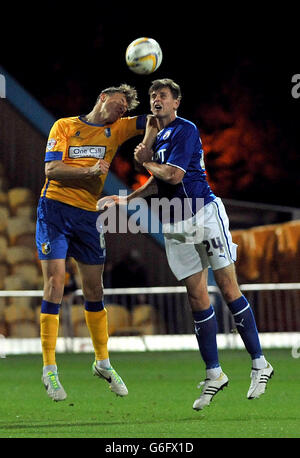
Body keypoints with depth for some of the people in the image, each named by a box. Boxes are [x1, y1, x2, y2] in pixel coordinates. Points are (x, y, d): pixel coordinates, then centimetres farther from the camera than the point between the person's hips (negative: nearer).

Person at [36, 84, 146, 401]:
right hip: (54, 208, -4)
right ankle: (49, 369, -8)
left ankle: (102, 362, 25)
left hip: (89, 215, 4)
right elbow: (51, 169, -7)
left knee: (94, 289, 10)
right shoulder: (65, 126, 3)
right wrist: (90, 170, -16)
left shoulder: (117, 130, 13)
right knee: (54, 285, -11)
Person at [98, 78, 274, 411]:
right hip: (175, 225, 7)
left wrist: (145, 161, -1)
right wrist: (125, 199, 20)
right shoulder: (157, 135, 17)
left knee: (228, 290, -9)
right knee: (197, 298, 4)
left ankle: (259, 364, -4)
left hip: (205, 214, -7)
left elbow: (173, 175, -17)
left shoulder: (185, 130, -8)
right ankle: (213, 375, 6)